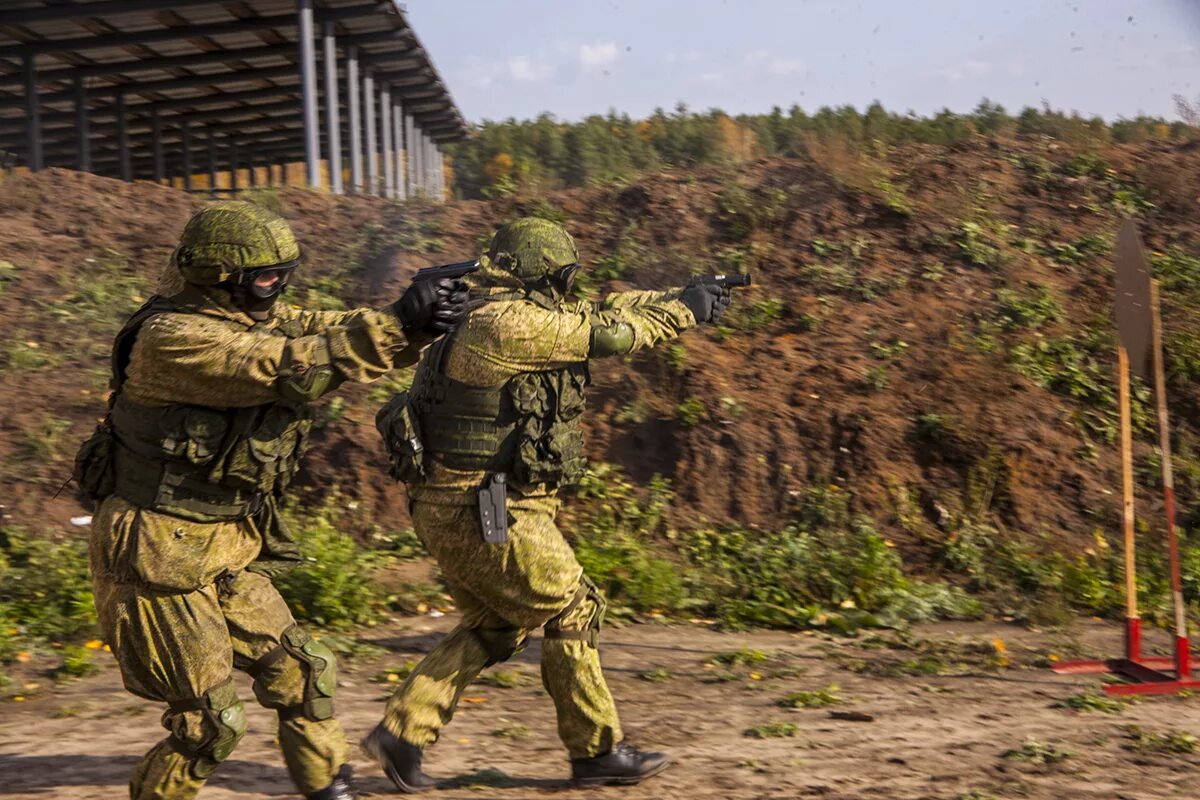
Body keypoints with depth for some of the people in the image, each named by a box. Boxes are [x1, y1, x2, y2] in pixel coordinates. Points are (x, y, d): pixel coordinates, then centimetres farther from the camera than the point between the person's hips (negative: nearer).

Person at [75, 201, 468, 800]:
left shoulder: (251, 316, 5)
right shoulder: (172, 338, -22)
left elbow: (329, 331, -2)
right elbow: (291, 368, -31)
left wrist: (418, 319, -21)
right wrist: (398, 323, -33)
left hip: (225, 552, 9)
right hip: (157, 556, -8)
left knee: (301, 676, 10)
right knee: (210, 722, -1)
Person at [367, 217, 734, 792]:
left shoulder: (514, 316, 12)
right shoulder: (505, 323, -17)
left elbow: (597, 311, 20)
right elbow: (606, 333, -14)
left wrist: (679, 298, 17)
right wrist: (683, 309, 1)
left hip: (456, 509, 10)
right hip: (484, 512, -10)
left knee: (494, 626, 20)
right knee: (571, 612, 2)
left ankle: (402, 733, 17)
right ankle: (598, 752, 14)